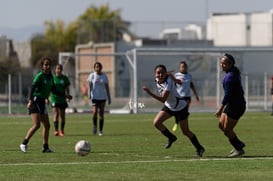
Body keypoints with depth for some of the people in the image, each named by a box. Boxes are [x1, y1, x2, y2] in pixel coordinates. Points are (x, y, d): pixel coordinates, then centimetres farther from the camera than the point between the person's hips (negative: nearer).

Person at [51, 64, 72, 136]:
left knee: (62, 115, 6)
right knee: (56, 114, -16)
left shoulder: (65, 78, 5)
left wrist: (68, 97, -5)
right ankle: (56, 130, -20)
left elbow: (67, 88, 8)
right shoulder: (52, 78, 1)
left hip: (62, 99, 2)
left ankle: (62, 131, 16)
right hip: (54, 99, -2)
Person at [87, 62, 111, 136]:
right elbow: (89, 85, -2)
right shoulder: (92, 75, 0)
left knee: (101, 114, 3)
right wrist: (89, 94, -15)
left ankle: (100, 131, 11)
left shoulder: (104, 76, 6)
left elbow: (107, 87, 9)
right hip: (94, 97, -2)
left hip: (102, 97, 2)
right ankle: (95, 125, 5)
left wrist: (109, 98, 8)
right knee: (95, 112, -19)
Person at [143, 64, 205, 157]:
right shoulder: (157, 80, -11)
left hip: (180, 107, -7)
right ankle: (171, 137, 13)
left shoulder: (169, 82, -34)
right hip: (169, 107, 7)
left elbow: (163, 99, -44)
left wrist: (150, 93, -53)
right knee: (156, 122, -11)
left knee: (185, 131, 1)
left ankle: (199, 148, 21)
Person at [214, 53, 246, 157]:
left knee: (227, 130, -2)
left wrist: (220, 109, -31)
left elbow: (228, 94, -28)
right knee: (221, 125, 14)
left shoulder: (230, 76, -23)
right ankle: (238, 144, 24)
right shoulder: (234, 71, 9)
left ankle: (239, 150, 12)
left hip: (236, 106, -10)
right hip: (231, 104, 10)